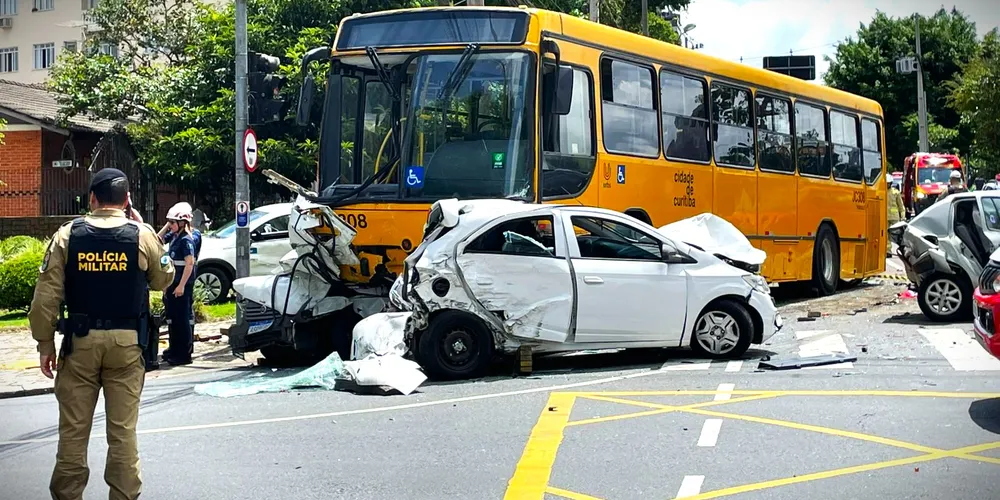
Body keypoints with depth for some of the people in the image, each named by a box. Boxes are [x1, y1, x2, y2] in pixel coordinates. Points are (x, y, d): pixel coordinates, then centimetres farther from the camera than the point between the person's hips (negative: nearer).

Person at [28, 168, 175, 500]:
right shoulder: (143, 236, -3)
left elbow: (46, 295, -4)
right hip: (126, 341, 0)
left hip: (80, 340, 0)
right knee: (123, 429, 6)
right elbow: (163, 279, 12)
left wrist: (45, 343, 4)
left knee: (73, 428, 9)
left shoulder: (67, 235, -2)